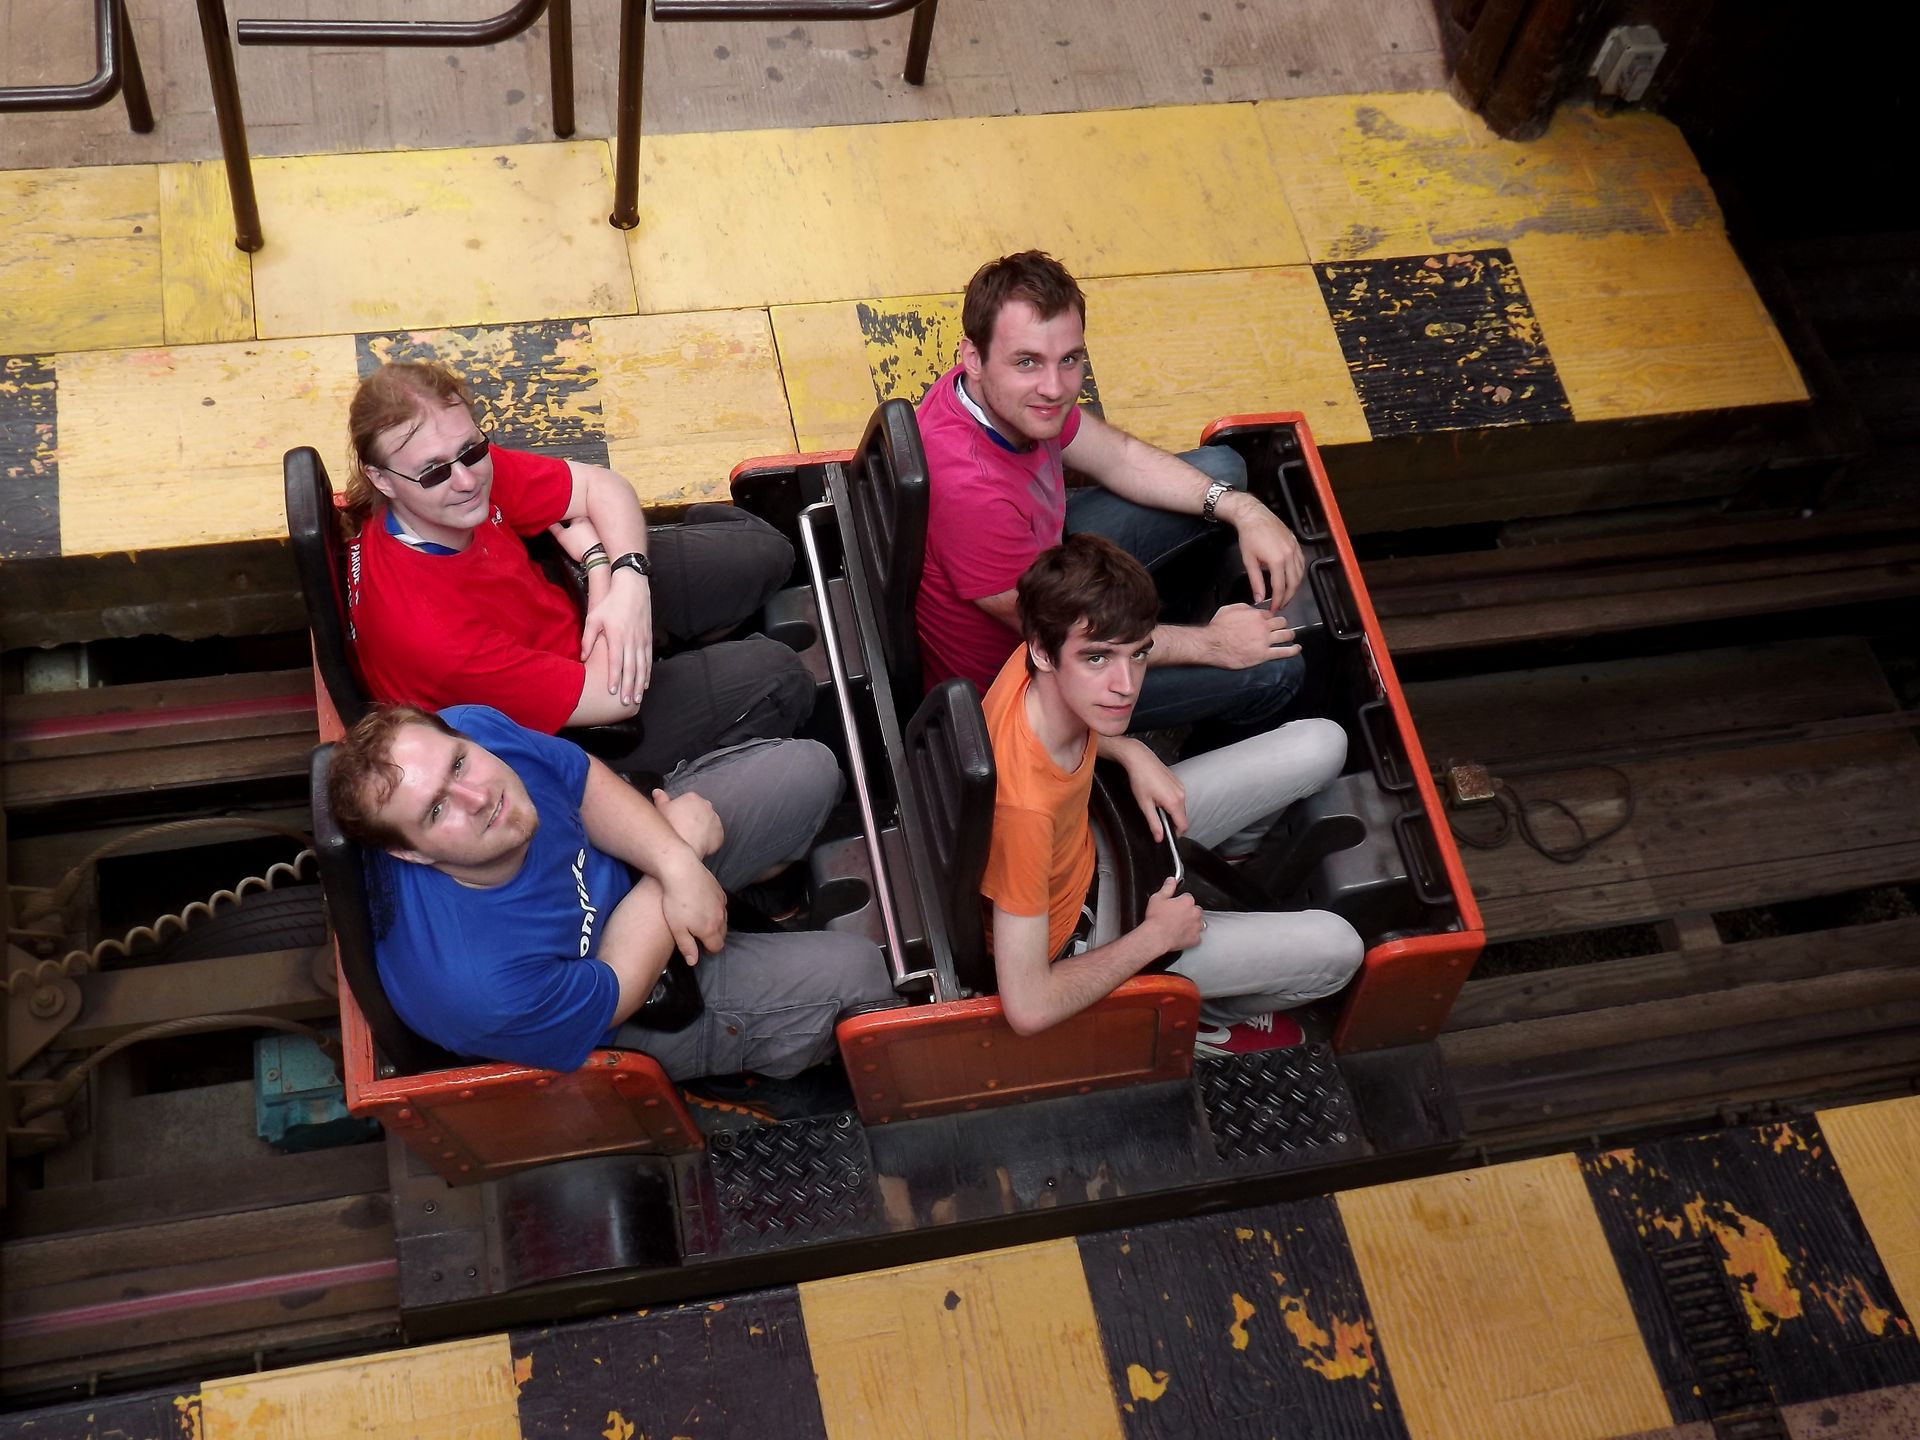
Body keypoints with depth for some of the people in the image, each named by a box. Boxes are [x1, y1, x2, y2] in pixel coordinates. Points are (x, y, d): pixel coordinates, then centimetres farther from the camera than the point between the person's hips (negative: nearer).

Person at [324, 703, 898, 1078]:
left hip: (622, 859, 6)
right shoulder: (480, 989, -45)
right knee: (852, 973, -11)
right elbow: (617, 993, -27)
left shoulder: (470, 728, -30)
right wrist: (686, 841, -19)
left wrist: (676, 862, -28)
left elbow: (588, 782, -12)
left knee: (807, 769, 3)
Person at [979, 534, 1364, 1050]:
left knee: (1322, 745, 3)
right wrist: (1156, 936, -23)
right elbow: (1029, 1009, -37)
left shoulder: (1034, 668, -22)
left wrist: (1132, 753, -10)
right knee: (1335, 950, -13)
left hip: (1087, 844, 7)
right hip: (1069, 940, -7)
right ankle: (1195, 1014, 19)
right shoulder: (1022, 806, -43)